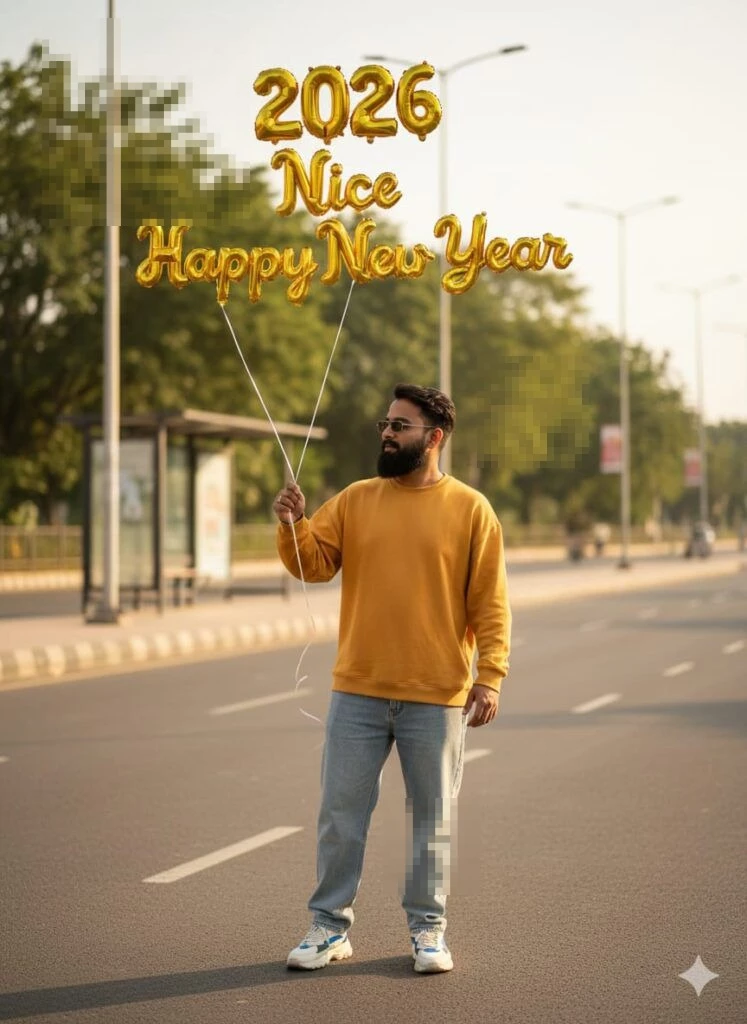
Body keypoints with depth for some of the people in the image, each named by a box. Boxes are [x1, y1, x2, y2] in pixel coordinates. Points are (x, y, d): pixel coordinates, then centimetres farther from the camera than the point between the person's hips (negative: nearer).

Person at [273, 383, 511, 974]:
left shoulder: (470, 509, -2)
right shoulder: (355, 500, 7)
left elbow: (490, 604, -4)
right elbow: (314, 565, 2)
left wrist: (490, 676, -11)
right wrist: (293, 526, -17)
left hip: (437, 697, -3)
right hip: (358, 692, 3)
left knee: (433, 818, 8)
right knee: (341, 814, 7)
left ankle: (428, 930, 21)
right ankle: (330, 926, 18)